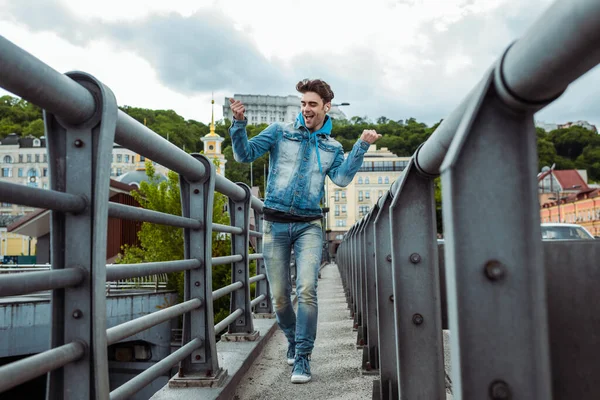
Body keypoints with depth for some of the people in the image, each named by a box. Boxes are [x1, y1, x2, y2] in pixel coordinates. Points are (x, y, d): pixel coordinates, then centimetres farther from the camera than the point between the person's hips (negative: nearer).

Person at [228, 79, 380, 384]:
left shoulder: (332, 148, 13)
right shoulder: (280, 132, 7)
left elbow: (342, 178, -4)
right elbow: (244, 155, 0)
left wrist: (362, 146, -8)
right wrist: (239, 124, -15)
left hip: (308, 225, 0)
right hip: (275, 223, 0)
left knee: (306, 290, -15)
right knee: (279, 296, 5)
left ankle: (303, 357, -2)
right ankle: (293, 340, 32)